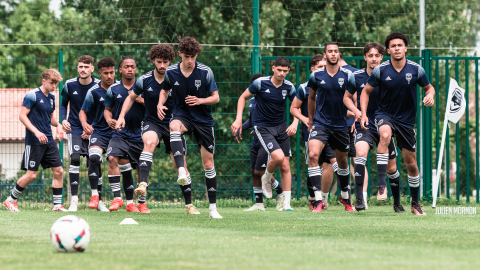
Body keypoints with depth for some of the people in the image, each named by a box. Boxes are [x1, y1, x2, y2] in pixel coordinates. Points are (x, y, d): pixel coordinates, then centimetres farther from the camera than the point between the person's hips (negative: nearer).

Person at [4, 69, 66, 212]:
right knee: (31, 174, -6)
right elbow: (22, 116, -14)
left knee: (58, 171, 0)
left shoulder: (51, 97, 13)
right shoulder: (32, 95, -10)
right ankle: (11, 200, 12)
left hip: (48, 140, 7)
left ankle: (57, 204, 7)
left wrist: (58, 125, 4)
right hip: (34, 141, -7)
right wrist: (36, 132, -23)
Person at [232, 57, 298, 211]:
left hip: (281, 127, 4)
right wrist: (238, 119, -7)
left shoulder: (289, 87, -2)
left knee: (285, 166, -1)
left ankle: (286, 203, 7)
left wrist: (295, 123, -7)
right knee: (278, 157, -24)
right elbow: (243, 97, 2)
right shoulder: (261, 83, -11)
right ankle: (266, 179, 9)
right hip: (262, 127, -4)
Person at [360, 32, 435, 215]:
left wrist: (430, 95, -14)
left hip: (407, 120, 2)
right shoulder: (380, 70, -8)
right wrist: (363, 114, -8)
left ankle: (415, 203, 25)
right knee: (385, 135, -38)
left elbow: (429, 87, 9)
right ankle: (381, 182, -40)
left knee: (411, 164, 7)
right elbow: (366, 91, 3)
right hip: (385, 115, -2)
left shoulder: (416, 70, -6)